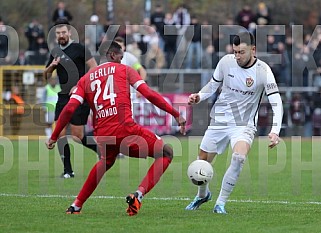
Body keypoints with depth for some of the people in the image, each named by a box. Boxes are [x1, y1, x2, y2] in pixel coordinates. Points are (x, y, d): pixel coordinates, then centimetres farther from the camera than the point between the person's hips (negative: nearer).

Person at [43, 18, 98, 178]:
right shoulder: (55, 52, 13)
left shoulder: (78, 48, -6)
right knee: (60, 134, -4)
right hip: (63, 97, 6)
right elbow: (46, 76, 22)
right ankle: (67, 170, 3)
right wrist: (51, 66, -1)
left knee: (77, 135, -7)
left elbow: (94, 69, -9)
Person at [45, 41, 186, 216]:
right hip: (125, 128, -5)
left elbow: (69, 109, 8)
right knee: (166, 153, 8)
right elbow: (149, 94, 1)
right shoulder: (123, 70, 12)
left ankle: (76, 206, 32)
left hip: (101, 135, 5)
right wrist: (176, 114, 3)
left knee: (106, 162, 36)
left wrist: (54, 136, 15)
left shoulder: (85, 79, 20)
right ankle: (138, 195, -11)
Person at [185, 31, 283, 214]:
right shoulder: (226, 62, -8)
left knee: (239, 157, -30)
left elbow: (276, 102, -20)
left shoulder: (263, 71, -17)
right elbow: (213, 85, 10)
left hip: (244, 125, -3)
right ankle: (203, 195, 40)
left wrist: (275, 131, -33)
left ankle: (221, 203, -15)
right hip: (219, 121, 3)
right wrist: (199, 97, -11)